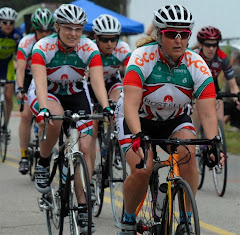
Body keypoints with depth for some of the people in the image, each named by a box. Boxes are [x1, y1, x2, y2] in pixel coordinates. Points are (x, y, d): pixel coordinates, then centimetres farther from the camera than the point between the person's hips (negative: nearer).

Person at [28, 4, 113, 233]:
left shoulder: (89, 48, -21)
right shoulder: (43, 47, -26)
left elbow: (97, 81, -31)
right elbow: (40, 82, -38)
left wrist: (106, 107, -49)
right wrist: (44, 108, -56)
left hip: (76, 95, 2)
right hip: (46, 94, -2)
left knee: (83, 148, -12)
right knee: (55, 118, -37)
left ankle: (83, 209, -7)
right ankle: (43, 164, -11)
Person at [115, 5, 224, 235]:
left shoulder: (196, 65, -20)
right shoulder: (143, 58, -27)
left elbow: (207, 113, -26)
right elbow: (131, 104, -37)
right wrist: (138, 136, -53)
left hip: (175, 119, 2)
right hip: (137, 119, -2)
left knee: (187, 154, -27)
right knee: (141, 170, -24)